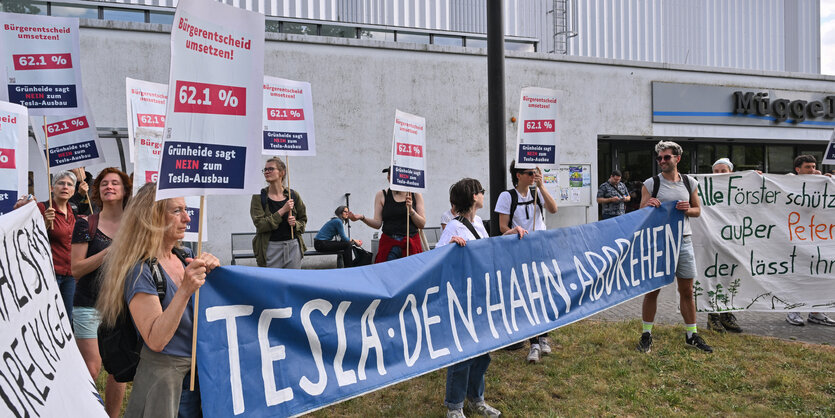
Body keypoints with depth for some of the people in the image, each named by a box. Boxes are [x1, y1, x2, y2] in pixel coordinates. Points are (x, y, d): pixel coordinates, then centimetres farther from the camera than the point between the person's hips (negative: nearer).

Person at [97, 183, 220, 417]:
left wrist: (212, 272, -9)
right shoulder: (140, 270, -17)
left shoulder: (185, 257, 4)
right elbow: (155, 340, -24)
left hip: (199, 371, 7)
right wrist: (185, 290, -32)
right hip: (162, 377, -7)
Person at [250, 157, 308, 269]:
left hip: (293, 246, 2)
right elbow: (260, 224, -11)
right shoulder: (259, 197, -1)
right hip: (270, 248, -2)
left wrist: (295, 224, -7)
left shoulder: (293, 195, 6)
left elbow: (303, 220, 16)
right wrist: (282, 211, -15)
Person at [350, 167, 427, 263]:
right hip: (389, 245, 0)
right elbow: (377, 224, 4)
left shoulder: (415, 195, 8)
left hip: (412, 244, 1)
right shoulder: (381, 195, 8)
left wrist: (410, 210, -11)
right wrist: (362, 218, -13)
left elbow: (422, 224, 4)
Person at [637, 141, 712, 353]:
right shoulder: (650, 184, -2)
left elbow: (697, 210, 14)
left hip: (683, 241, 3)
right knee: (652, 290, 2)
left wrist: (687, 209, -8)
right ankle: (646, 335, 12)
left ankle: (692, 335, 22)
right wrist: (649, 206, -22)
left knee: (687, 291, 10)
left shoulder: (689, 182, 7)